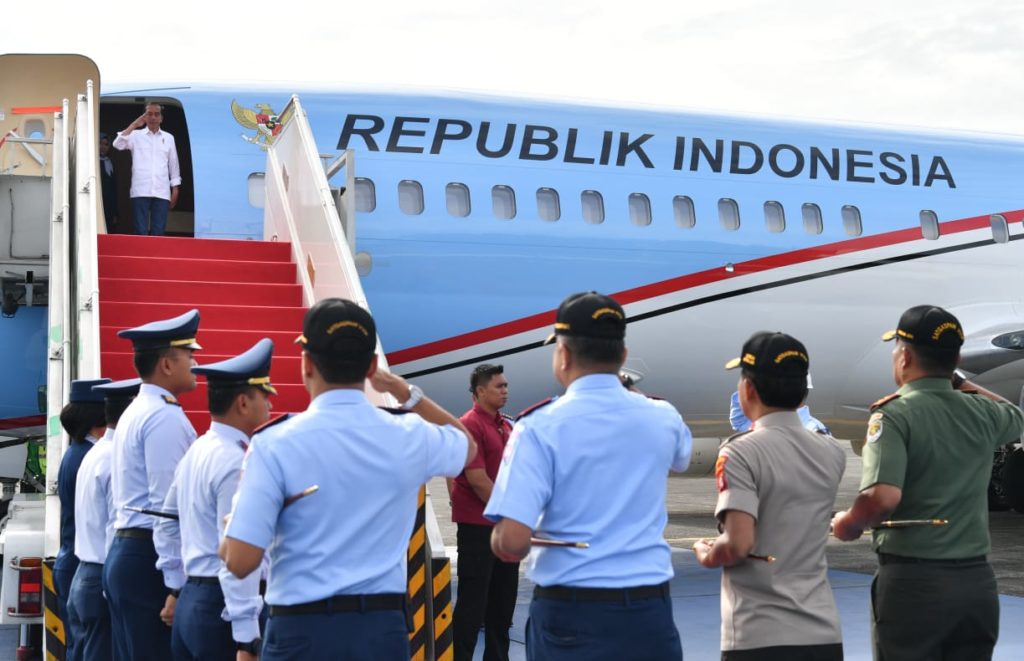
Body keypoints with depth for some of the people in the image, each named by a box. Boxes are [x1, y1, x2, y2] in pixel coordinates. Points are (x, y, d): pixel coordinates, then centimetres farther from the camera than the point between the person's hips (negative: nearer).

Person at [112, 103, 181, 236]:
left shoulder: (168, 138, 14)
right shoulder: (136, 135, 8)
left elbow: (173, 165, 15)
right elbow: (117, 144, -9)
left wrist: (175, 190, 9)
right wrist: (134, 125, -7)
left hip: (161, 192, 2)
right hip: (141, 191, -1)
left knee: (158, 232, -1)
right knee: (141, 232, -5)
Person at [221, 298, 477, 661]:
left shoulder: (275, 445, -11)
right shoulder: (409, 438, 0)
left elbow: (240, 562, -13)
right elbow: (467, 444, 24)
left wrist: (228, 531, 8)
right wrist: (406, 392, 24)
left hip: (300, 630, -3)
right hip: (383, 626, 3)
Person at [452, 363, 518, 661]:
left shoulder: (505, 425, 13)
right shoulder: (470, 425, -14)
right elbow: (477, 480, -19)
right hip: (478, 525, -8)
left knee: (503, 598, 14)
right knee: (473, 600, -4)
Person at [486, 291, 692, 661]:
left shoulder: (541, 427, -9)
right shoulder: (663, 419, 5)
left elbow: (511, 541, -17)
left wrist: (500, 544, 6)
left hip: (571, 616, -3)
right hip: (649, 613, 4)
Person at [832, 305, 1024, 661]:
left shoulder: (894, 414, -12)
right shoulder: (982, 413, 6)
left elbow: (883, 496, -26)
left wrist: (847, 524, -7)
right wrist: (958, 381, 32)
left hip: (913, 581, -5)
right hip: (977, 579, 5)